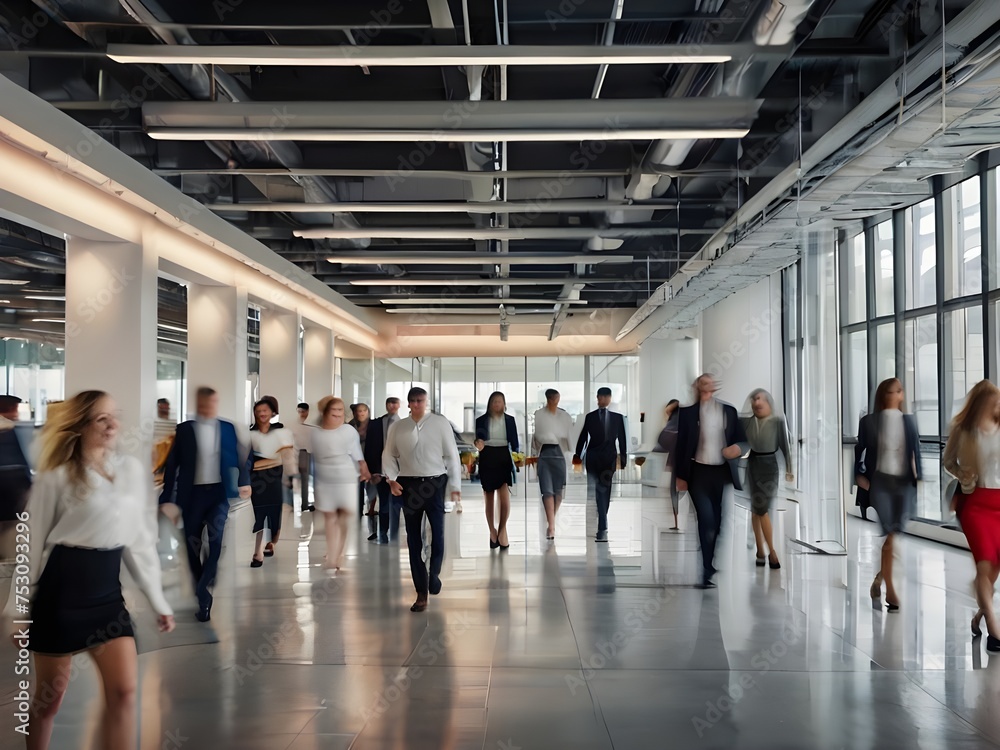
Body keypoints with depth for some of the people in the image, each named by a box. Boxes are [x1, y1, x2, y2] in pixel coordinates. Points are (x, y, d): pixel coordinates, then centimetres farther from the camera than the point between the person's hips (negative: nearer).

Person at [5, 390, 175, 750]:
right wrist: (17, 610, 0)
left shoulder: (132, 469, 6)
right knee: (49, 697, 9)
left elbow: (139, 539, 11)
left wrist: (158, 600, 10)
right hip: (62, 589, -3)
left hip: (107, 590, 4)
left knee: (124, 690, -5)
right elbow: (33, 545, -2)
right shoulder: (57, 476, -6)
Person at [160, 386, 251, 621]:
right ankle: (203, 596, 21)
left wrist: (243, 482, -10)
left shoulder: (227, 428, 6)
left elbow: (236, 459, 7)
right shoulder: (184, 429, 1)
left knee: (216, 541, -14)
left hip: (219, 492, 0)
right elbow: (172, 464, 1)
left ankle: (204, 594, -8)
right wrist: (167, 498, -3)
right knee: (193, 545, 7)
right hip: (192, 494, 0)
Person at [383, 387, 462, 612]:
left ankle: (434, 574, 25)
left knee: (438, 533, -6)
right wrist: (392, 479, -4)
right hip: (409, 485, 2)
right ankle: (421, 592, 17)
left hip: (435, 483, -2)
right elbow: (389, 455, 11)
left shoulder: (440, 423, -1)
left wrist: (456, 486, -3)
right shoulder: (398, 427, 5)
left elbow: (452, 455, -1)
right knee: (413, 540, 6)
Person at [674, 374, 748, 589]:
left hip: (723, 473, 3)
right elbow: (681, 444, 1)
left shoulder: (729, 410, 9)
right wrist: (681, 476, -2)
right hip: (699, 473, -3)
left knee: (717, 522, 7)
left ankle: (711, 568, 22)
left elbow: (742, 439, 12)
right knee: (707, 521, -13)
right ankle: (708, 572, -6)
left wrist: (738, 447, -12)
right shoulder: (688, 412, 0)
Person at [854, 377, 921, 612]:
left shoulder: (909, 421, 9)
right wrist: (860, 475, -6)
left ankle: (879, 577, 24)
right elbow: (860, 449, 4)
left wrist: (918, 478, 2)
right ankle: (890, 589, 1)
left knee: (895, 535, 2)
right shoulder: (869, 421, 2)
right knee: (887, 535, -6)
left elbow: (916, 451, 10)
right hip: (879, 480, -3)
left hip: (904, 481, 3)